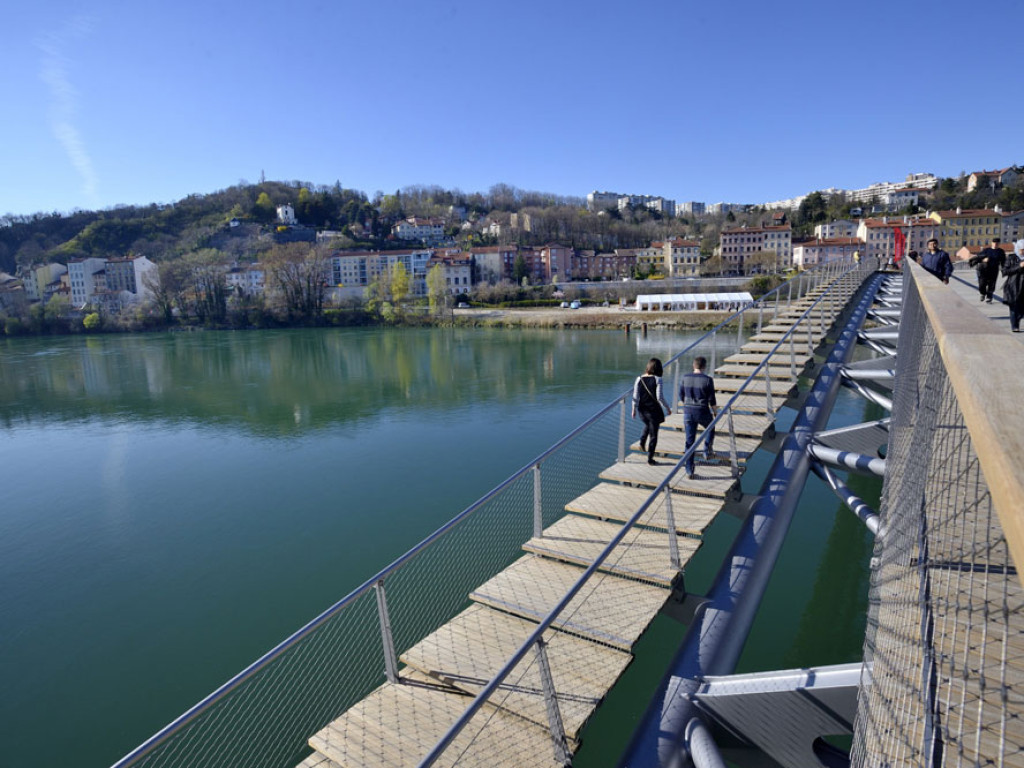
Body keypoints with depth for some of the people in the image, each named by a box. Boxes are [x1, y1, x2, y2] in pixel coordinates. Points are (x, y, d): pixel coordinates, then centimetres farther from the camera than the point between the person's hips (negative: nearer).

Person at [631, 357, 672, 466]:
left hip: (642, 410, 4)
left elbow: (635, 396, -3)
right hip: (654, 410, -4)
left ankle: (642, 443, 28)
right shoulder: (657, 379, -15)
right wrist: (667, 408, -3)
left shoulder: (639, 379, -4)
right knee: (653, 434, 8)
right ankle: (650, 458, 13)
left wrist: (634, 409, 7)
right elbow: (659, 397, -17)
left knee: (647, 425, 36)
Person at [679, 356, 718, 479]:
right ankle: (707, 450, 22)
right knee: (710, 429, 33)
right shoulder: (708, 380, -11)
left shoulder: (685, 378, -1)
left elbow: (681, 396, 9)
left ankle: (689, 471, 7)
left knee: (689, 441, 7)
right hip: (702, 412, -2)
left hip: (688, 412, 3)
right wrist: (715, 412, 10)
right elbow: (712, 400, -7)